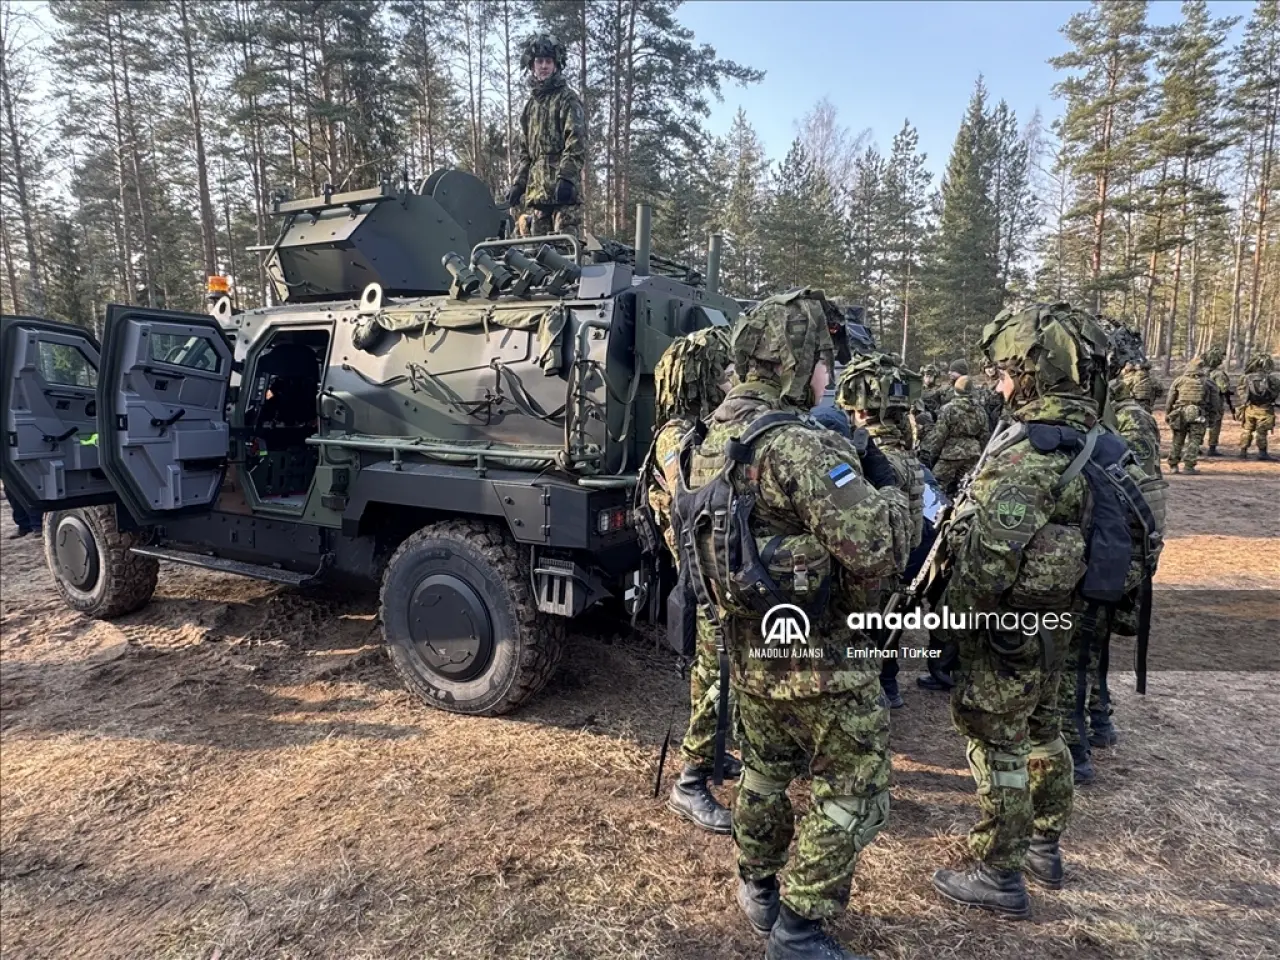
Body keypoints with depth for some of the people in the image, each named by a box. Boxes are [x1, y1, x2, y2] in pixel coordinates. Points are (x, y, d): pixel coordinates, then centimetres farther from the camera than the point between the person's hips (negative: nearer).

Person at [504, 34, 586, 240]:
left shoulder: (568, 98, 4)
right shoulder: (531, 103, 24)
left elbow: (577, 144, -9)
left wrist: (566, 177, -20)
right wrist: (518, 183, 17)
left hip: (562, 186, -7)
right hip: (537, 186, 7)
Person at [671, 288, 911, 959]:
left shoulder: (710, 438, 4)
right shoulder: (800, 445, -24)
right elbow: (877, 550, -29)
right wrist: (884, 485, -8)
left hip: (747, 644, 9)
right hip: (817, 655, -8)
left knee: (765, 771, 26)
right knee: (852, 791, 10)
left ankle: (758, 891, 44)